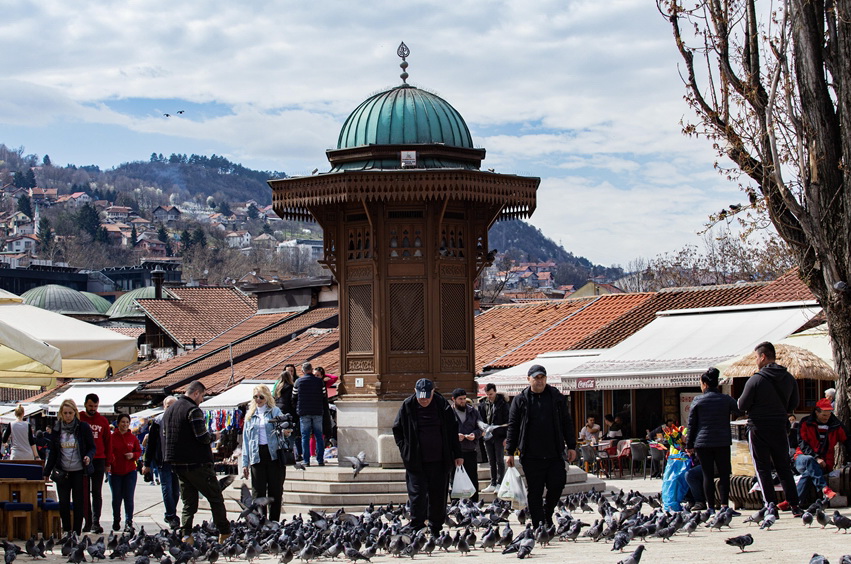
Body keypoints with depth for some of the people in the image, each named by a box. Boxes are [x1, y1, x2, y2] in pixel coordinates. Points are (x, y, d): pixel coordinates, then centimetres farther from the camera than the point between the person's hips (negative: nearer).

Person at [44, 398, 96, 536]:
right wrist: (47, 472, 12)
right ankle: (66, 532, 11)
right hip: (62, 472, 3)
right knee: (63, 503, 1)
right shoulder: (57, 429, 6)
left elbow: (92, 447, 2)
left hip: (79, 471, -3)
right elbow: (53, 451, 13)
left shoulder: (83, 427, -3)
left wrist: (89, 457, -20)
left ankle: (77, 533, 8)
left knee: (78, 503, 1)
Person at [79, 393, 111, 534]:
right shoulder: (78, 419, 3)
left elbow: (108, 442, 11)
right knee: (84, 493, 3)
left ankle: (96, 522, -4)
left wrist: (107, 463, 8)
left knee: (97, 493, -2)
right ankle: (88, 522, 8)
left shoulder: (103, 421, 7)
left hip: (98, 460, 0)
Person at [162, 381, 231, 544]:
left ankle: (186, 535, 0)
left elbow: (165, 437, 19)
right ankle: (225, 533, 2)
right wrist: (212, 437, -1)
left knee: (188, 502, 11)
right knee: (216, 498, 1)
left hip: (177, 463, 8)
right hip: (196, 463, -8)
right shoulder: (193, 410, -14)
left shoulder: (169, 411, 14)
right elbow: (202, 437, -21)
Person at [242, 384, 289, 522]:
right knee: (258, 491, -3)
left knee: (276, 490, 0)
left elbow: (283, 430, 6)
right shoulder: (250, 415, 16)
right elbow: (246, 439, 15)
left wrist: (286, 431, -18)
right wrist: (245, 463, 9)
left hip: (274, 454, -2)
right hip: (257, 456, 2)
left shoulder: (275, 411, 9)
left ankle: (274, 522, 8)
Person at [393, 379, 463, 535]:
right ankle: (416, 529, -1)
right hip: (416, 462, -1)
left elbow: (452, 431, 7)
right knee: (417, 494, -6)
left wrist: (457, 454, 5)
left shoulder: (442, 405, 0)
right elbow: (397, 430, 10)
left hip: (439, 461, 1)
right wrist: (405, 449, 1)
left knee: (438, 495, 6)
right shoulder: (407, 407, -2)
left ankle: (436, 529, 17)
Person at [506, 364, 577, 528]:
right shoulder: (520, 400, 4)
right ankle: (539, 526, 8)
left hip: (554, 453, 1)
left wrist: (571, 446, 7)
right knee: (535, 492, 1)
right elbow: (513, 427, 5)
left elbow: (567, 422, 12)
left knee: (557, 485, -2)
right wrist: (510, 453, 2)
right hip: (531, 456, -1)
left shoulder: (557, 397, 8)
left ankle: (548, 514, 25)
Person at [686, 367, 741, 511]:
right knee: (724, 474, 5)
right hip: (723, 442, 0)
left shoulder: (697, 401, -2)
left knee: (708, 475, 4)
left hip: (703, 443, 0)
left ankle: (710, 506, 3)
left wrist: (689, 445, 8)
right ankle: (724, 504, -3)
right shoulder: (726, 399, 0)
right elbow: (739, 412, 8)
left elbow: (691, 424, 2)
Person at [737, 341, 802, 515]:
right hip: (780, 427, 5)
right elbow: (793, 404, 12)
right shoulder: (788, 378, 3)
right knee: (784, 468, 12)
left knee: (763, 469, 2)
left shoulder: (756, 379, -14)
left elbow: (742, 406, -11)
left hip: (758, 429, -5)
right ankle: (794, 506, 10)